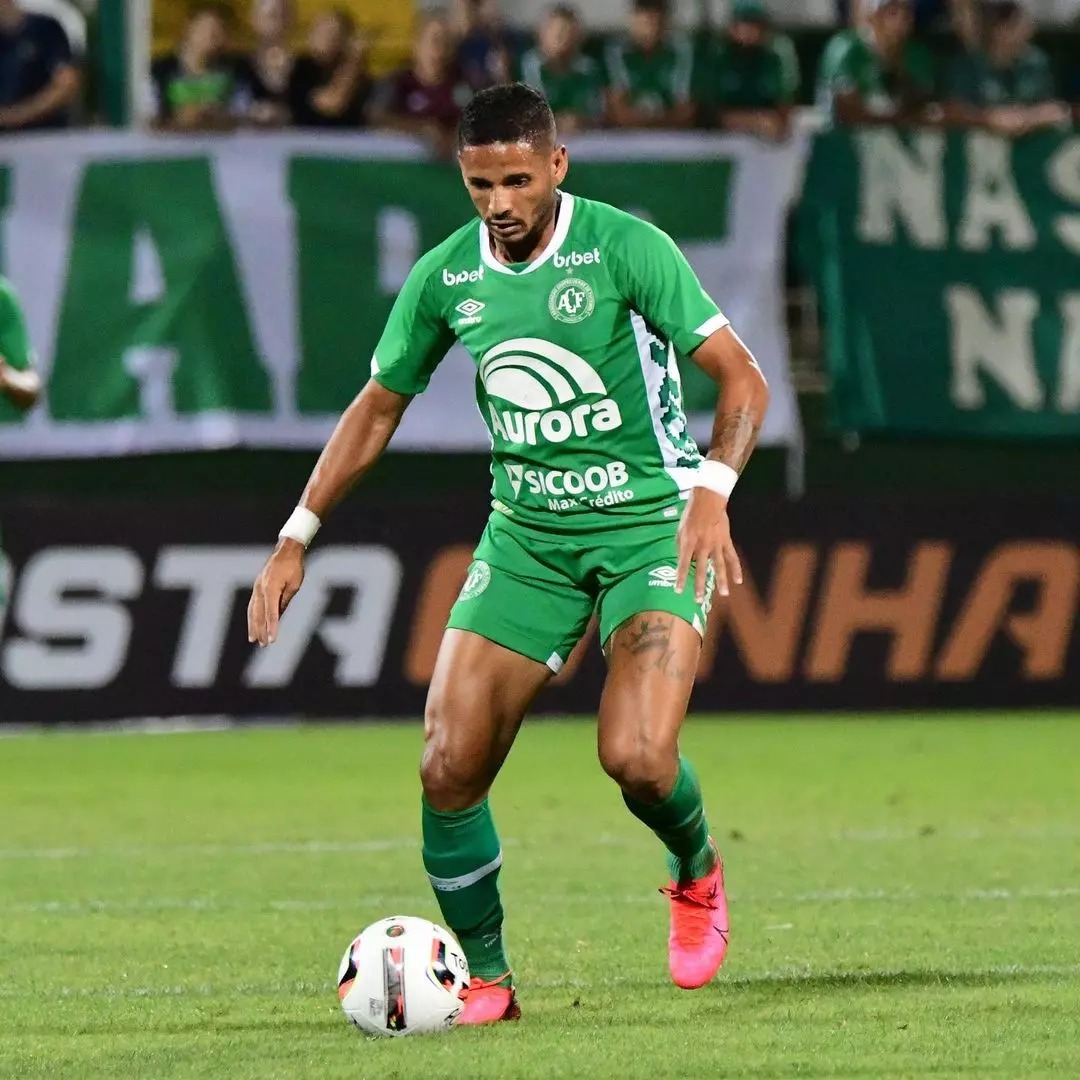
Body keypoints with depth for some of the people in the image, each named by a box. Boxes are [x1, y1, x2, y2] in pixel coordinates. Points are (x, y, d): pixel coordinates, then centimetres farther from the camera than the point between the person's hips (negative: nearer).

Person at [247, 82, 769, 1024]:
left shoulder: (626, 248, -14)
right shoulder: (445, 276, 0)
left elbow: (743, 380, -15)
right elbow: (377, 409, 13)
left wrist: (712, 490, -32)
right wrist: (296, 538, 7)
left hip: (649, 523, -4)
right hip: (526, 533, 4)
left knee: (637, 758, -22)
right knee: (449, 768, -8)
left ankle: (697, 875, 13)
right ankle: (484, 978, 10)